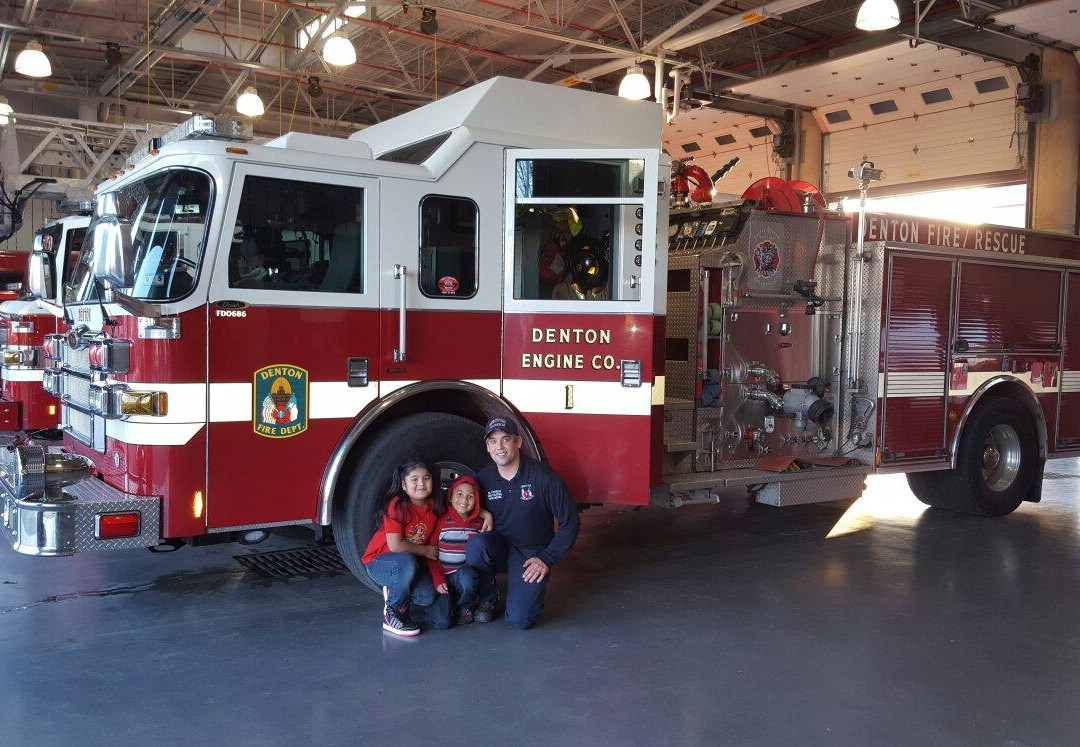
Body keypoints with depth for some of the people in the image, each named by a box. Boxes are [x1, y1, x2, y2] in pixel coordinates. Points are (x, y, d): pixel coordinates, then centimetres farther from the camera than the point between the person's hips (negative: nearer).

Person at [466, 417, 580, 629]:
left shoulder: (544, 476, -15)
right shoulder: (483, 478, -4)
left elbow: (570, 523, -9)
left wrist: (547, 559, -11)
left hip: (532, 554, -3)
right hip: (498, 547, 3)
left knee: (520, 618, -19)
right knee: (476, 546, -33)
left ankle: (532, 589, 16)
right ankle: (487, 598, -4)